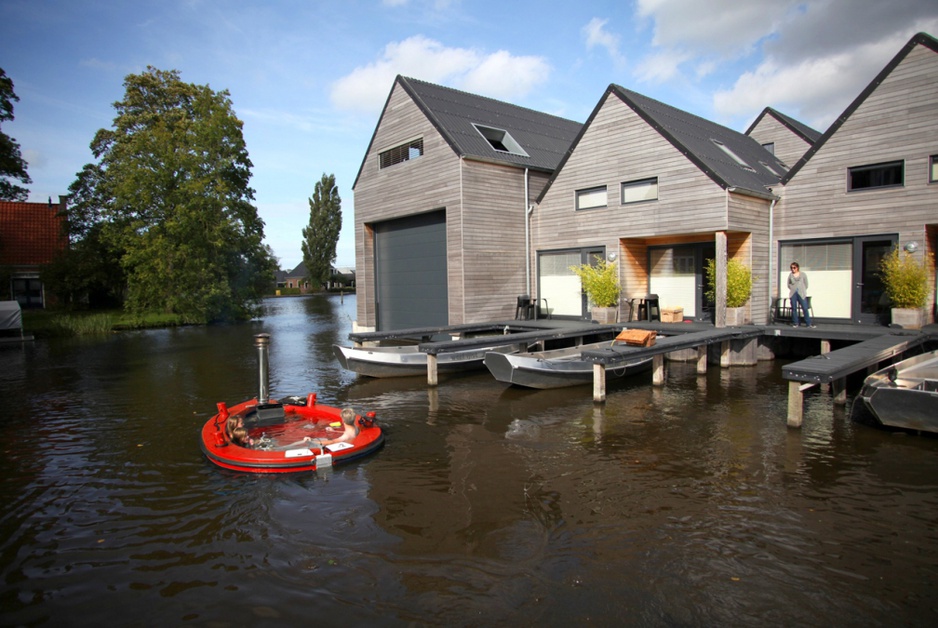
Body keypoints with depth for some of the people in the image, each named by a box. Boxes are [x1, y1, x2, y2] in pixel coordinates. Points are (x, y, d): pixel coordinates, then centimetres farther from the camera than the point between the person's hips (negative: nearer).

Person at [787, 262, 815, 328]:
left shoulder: (803, 275, 5)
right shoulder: (790, 275, 9)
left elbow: (806, 284, 9)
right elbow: (788, 284, 15)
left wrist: (801, 290, 3)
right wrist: (793, 288, 2)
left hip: (801, 294, -2)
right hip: (793, 294, 2)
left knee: (805, 308, -7)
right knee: (794, 308, 2)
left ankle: (808, 323, -5)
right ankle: (795, 323, 10)